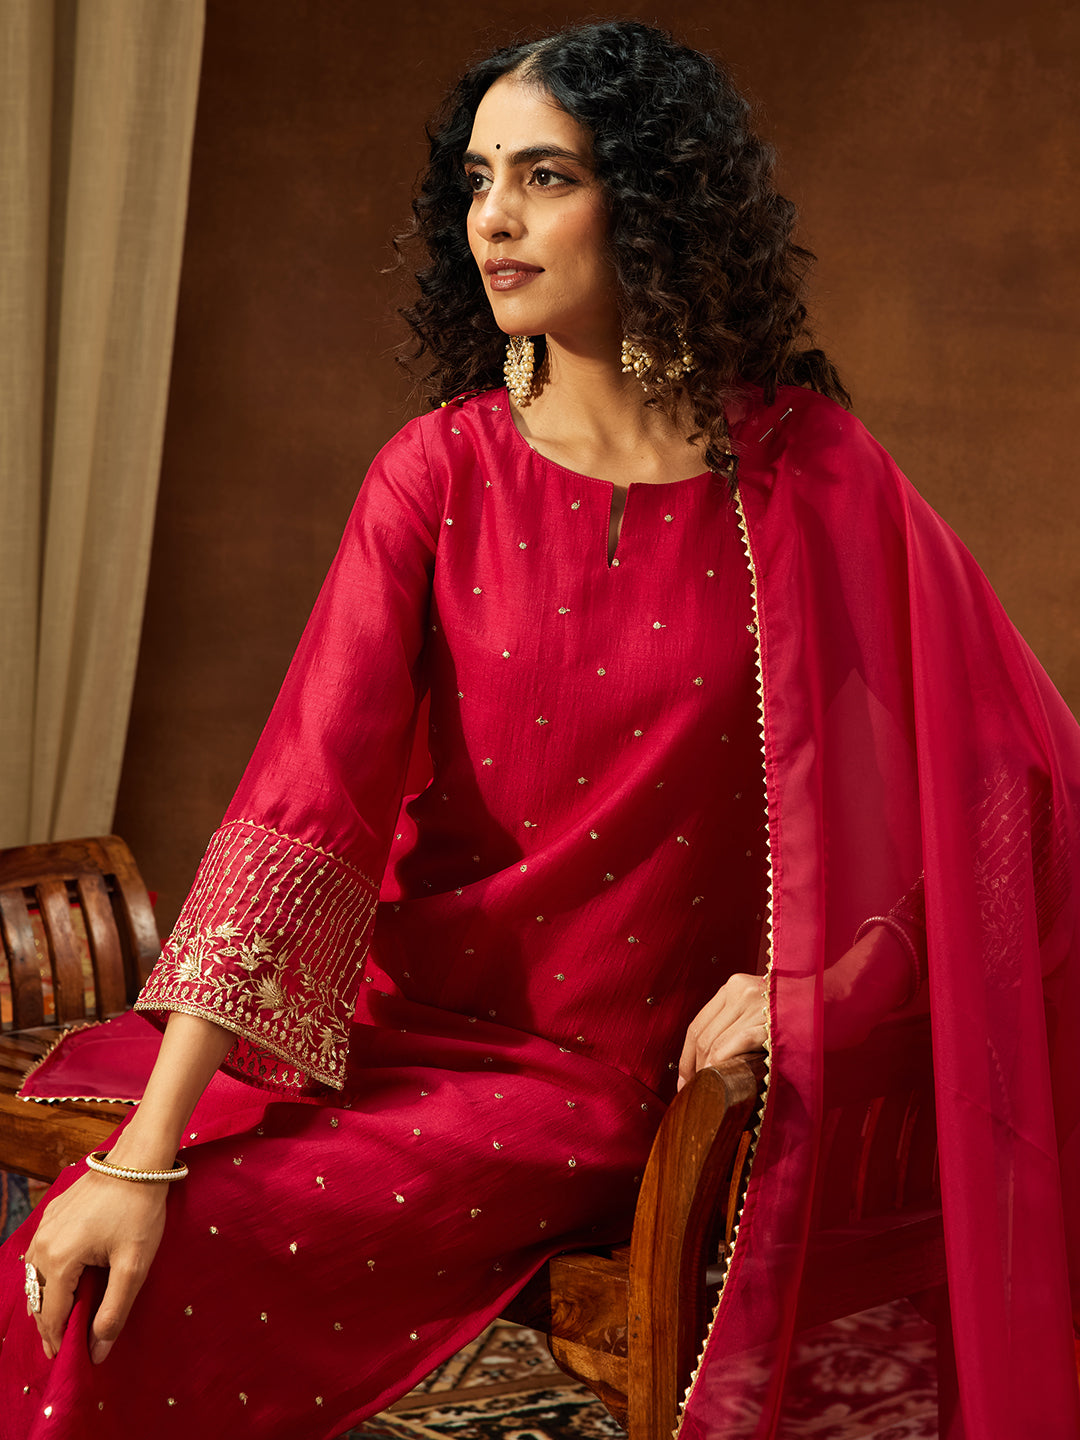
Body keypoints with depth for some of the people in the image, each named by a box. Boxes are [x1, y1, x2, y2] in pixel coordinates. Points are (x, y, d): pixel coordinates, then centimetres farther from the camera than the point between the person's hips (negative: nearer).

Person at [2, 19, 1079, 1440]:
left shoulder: (805, 472, -3)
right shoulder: (441, 471, -2)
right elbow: (305, 793, -12)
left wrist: (809, 976, -7)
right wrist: (149, 1151, -18)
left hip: (663, 1077, -2)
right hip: (426, 1035, 2)